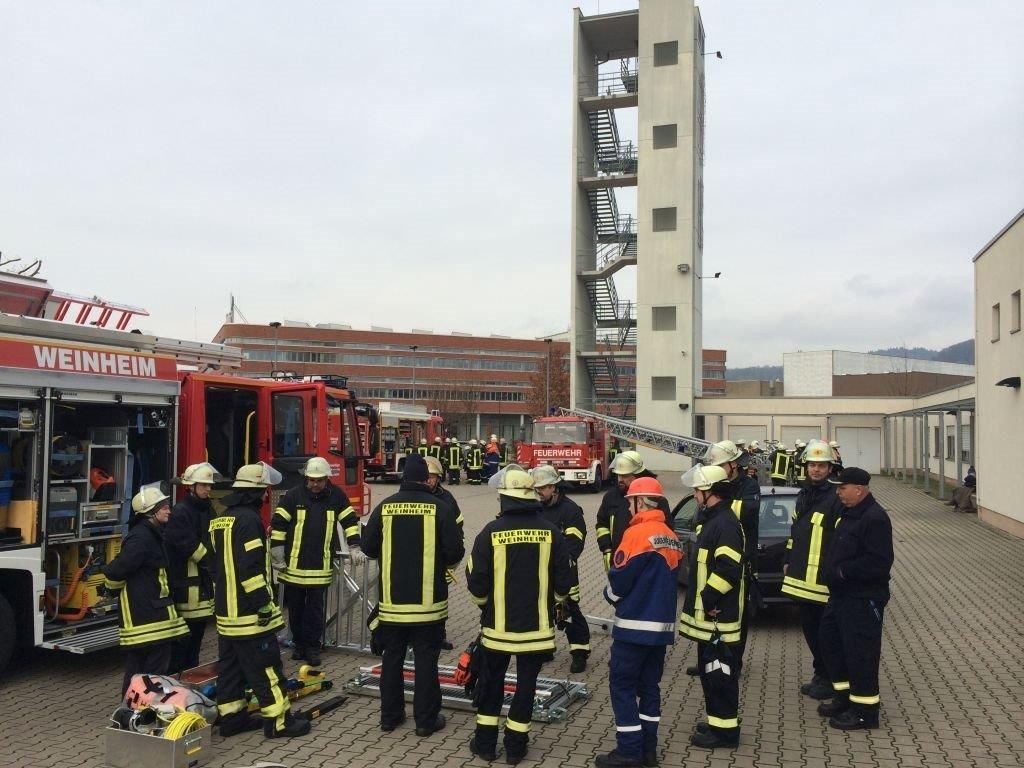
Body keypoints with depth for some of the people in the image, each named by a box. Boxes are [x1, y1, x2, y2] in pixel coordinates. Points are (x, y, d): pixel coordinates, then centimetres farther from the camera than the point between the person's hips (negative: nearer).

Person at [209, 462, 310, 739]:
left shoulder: (222, 519, 13)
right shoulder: (248, 519, -18)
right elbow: (250, 566, -24)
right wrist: (263, 602, -20)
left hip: (226, 609, 10)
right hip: (248, 611, -10)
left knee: (230, 664, 14)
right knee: (266, 666, -3)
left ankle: (231, 717, 21)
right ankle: (279, 721, 2)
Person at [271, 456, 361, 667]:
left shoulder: (337, 496, -2)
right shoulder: (294, 495, -6)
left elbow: (350, 521, 5)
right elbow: (278, 524, -4)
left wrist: (354, 545, -3)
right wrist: (277, 555, -6)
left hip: (321, 567, 0)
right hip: (293, 565, 0)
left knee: (316, 609, 5)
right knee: (295, 608, 12)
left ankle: (312, 647, 16)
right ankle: (299, 644, 26)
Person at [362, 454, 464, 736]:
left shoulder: (384, 507, -3)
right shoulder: (439, 507, -10)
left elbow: (368, 547, 2)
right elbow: (455, 552, -11)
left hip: (392, 600, 3)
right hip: (428, 600, -2)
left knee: (392, 658, 15)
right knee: (426, 660, 7)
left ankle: (390, 715, 24)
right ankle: (426, 719, 12)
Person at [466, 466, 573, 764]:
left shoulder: (491, 532, -13)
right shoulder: (551, 532, -8)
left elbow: (476, 583, -8)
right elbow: (563, 583, -2)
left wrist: (485, 603, 14)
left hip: (498, 624, -1)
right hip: (537, 624, 1)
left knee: (491, 681, 17)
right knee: (526, 683, 13)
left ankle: (485, 741, 24)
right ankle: (515, 745, 19)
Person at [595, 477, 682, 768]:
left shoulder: (637, 533, -16)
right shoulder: (671, 538, 8)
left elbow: (619, 580, -14)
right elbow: (668, 578, 13)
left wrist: (610, 595, 6)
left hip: (635, 624, -8)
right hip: (662, 624, 8)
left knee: (622, 684, 1)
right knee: (649, 684, 14)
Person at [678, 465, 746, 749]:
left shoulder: (725, 523, -18)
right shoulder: (712, 520, 14)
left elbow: (728, 568, -27)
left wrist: (707, 599, -21)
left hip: (719, 616, -10)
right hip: (709, 614, 10)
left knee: (719, 672, -2)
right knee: (710, 670, 18)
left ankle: (725, 729, 8)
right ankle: (717, 720, 29)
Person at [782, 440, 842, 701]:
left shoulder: (835, 498, -12)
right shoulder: (803, 495, 14)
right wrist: (788, 561, 21)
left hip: (823, 579, -8)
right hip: (801, 575, 8)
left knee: (825, 630, 2)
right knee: (809, 628, 16)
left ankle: (828, 680, 15)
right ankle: (820, 675, 30)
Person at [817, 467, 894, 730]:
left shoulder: (874, 518, -19)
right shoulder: (848, 513, 12)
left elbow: (878, 563, -25)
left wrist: (842, 571, -21)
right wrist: (833, 572, 8)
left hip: (863, 600, -10)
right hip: (841, 595, 10)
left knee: (860, 653, -3)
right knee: (830, 642, 17)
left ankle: (865, 711, 10)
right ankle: (843, 697, 32)